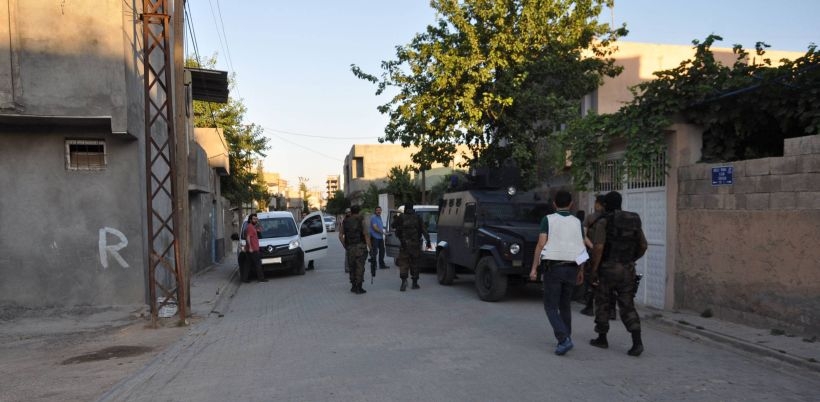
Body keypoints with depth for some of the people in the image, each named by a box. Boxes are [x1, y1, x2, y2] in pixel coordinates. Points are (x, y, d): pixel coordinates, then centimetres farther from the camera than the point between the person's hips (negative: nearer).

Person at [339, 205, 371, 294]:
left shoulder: (345, 221, 8)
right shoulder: (361, 220, -4)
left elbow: (340, 235, 6)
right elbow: (366, 234, -12)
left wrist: (345, 246, 14)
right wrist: (369, 247, -10)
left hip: (349, 247, 4)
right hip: (360, 247, -4)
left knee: (352, 267, 15)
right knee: (360, 267, 0)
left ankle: (353, 286, 21)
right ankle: (358, 288, -1)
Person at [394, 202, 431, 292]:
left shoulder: (401, 218, -1)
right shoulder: (417, 218, 4)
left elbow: (397, 231, 0)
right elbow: (424, 230, -4)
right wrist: (428, 240, -7)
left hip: (404, 244, -2)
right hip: (415, 244, 2)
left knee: (403, 263, 0)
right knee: (414, 263, 11)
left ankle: (404, 280, -20)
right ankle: (415, 283, 13)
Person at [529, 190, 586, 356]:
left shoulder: (548, 220, -4)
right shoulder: (577, 222, 5)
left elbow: (541, 244, -10)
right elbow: (582, 248, 5)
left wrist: (534, 268, -7)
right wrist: (581, 271, 15)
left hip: (552, 267, -4)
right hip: (571, 268, 4)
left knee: (551, 306, 3)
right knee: (565, 305, 19)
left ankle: (563, 339, -13)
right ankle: (566, 338, 25)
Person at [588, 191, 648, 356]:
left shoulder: (602, 222, -11)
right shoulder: (634, 221, 7)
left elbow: (598, 247, -21)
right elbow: (643, 246, 11)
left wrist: (593, 270, -14)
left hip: (606, 268, -4)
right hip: (627, 270, 4)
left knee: (602, 303, 12)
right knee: (627, 306, 6)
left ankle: (602, 338, 21)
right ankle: (637, 341, -9)